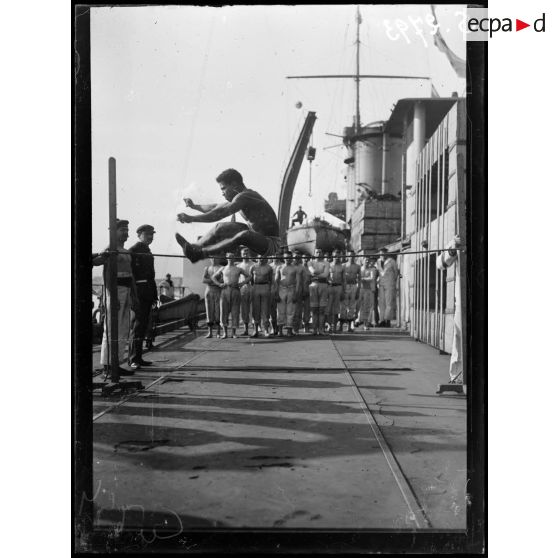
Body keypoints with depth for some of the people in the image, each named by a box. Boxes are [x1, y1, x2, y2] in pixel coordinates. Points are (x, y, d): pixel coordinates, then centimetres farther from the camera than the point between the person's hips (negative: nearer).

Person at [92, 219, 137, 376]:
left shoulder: (126, 252, 19)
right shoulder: (110, 250, -8)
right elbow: (107, 275, -18)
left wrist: (134, 296, 19)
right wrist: (113, 296, -28)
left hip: (126, 292, 9)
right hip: (115, 291, -9)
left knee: (123, 331, 10)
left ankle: (116, 362, 16)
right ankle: (109, 364, -3)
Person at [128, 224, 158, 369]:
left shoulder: (148, 252, 21)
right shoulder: (133, 251, -7)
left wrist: (154, 295, 20)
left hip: (147, 293, 9)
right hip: (138, 291, -9)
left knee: (143, 325, 10)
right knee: (138, 324, -11)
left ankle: (137, 357, 16)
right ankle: (133, 359, -9)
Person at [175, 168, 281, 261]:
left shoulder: (244, 197, -22)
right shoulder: (243, 196, 9)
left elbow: (220, 213, -31)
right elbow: (217, 208, 21)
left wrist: (191, 218, -33)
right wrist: (195, 206, 24)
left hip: (271, 243, -10)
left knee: (243, 236, -39)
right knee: (221, 227, 10)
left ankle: (198, 254, -39)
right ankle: (194, 247, 8)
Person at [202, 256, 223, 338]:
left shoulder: (222, 268, 8)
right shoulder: (207, 268, 14)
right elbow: (203, 280, 1)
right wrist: (214, 280, -13)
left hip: (218, 291, -2)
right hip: (209, 291, 2)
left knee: (218, 311, -5)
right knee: (209, 311, -1)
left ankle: (219, 332, 0)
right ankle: (210, 332, 1)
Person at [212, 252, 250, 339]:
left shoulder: (238, 269, 9)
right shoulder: (223, 269, 12)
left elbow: (248, 277, 16)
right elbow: (213, 276, 21)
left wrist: (242, 283, 1)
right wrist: (219, 284, 5)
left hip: (235, 290, -1)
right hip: (225, 290, 1)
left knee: (235, 312, -1)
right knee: (224, 311, -3)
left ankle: (234, 333, 5)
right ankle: (225, 333, 4)